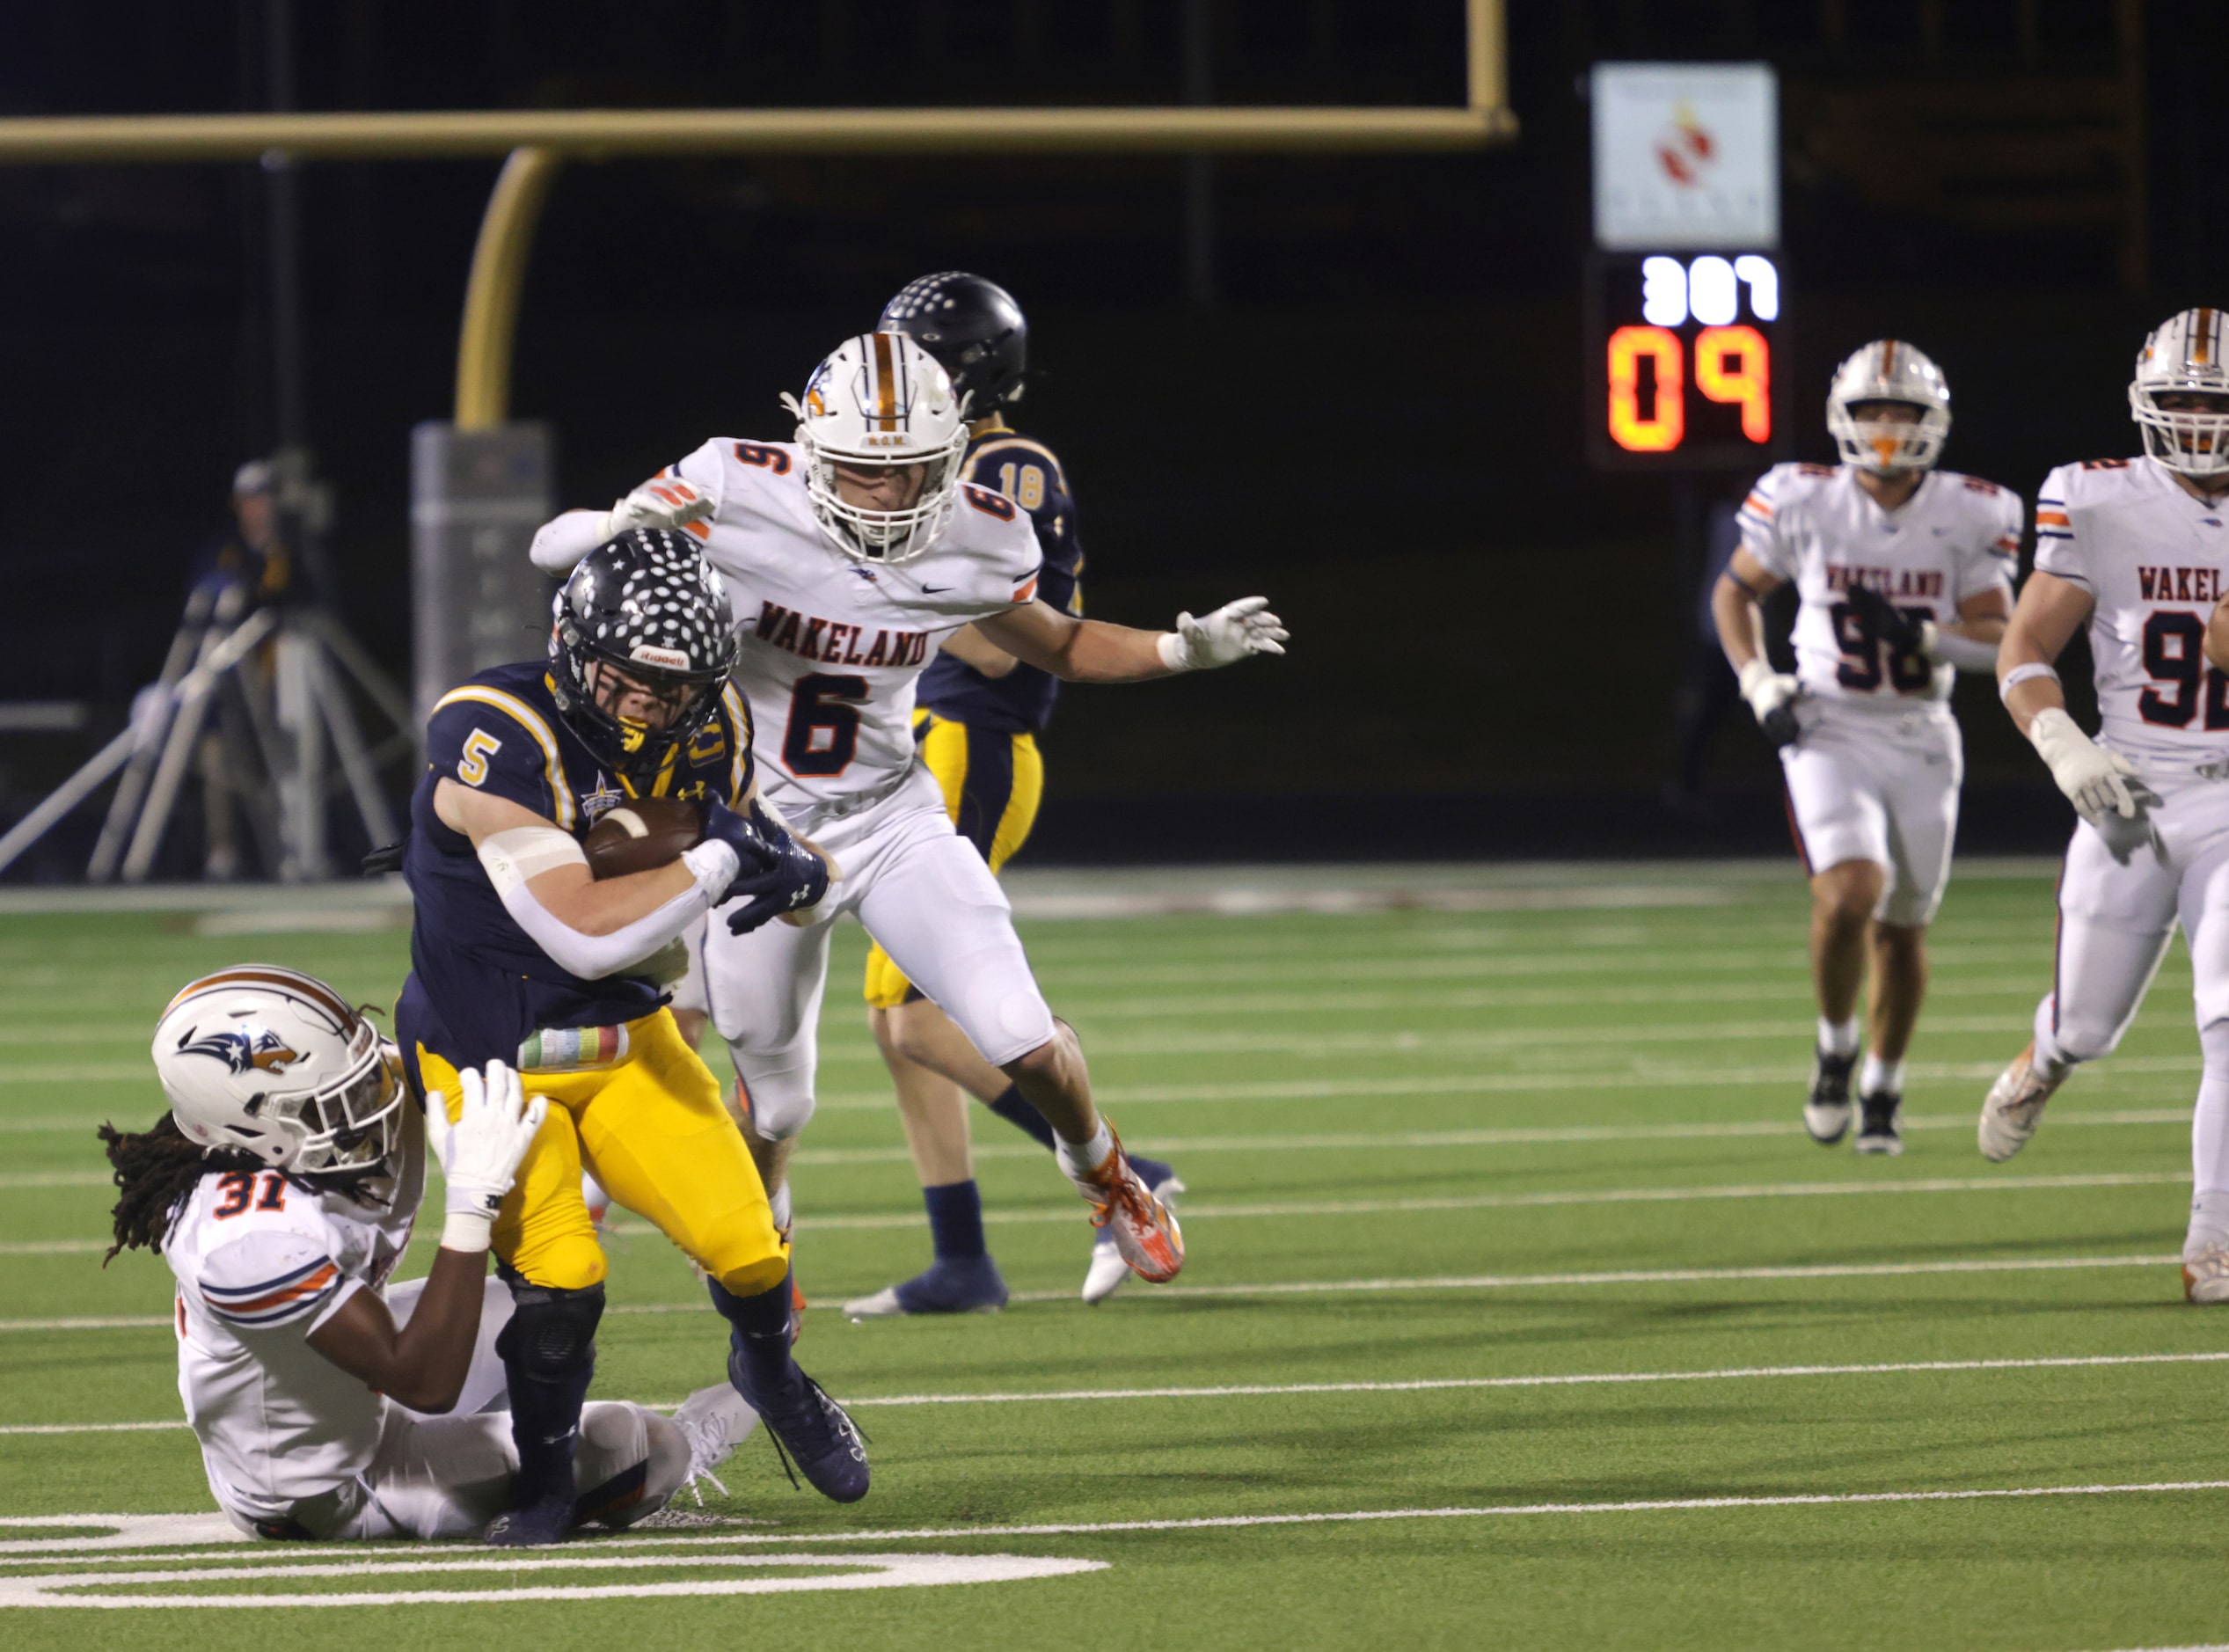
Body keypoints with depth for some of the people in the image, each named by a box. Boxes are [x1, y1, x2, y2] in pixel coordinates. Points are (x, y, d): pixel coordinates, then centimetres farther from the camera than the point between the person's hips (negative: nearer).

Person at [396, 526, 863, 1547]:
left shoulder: (707, 734, -8)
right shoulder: (494, 743, -29)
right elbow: (586, 934, -34)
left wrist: (794, 877, -18)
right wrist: (717, 860, -28)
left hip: (626, 1041, 5)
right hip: (494, 1059, -5)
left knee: (748, 1251, -7)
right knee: (558, 1287, -20)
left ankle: (770, 1373, 30)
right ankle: (543, 1488, 7)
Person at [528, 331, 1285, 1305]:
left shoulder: (979, 537, -12)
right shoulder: (743, 495, -23)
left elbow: (1056, 645, 9)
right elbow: (550, 549, -18)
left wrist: (1185, 650, -6)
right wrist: (623, 529, -41)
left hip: (893, 818, 2)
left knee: (1026, 1046, -11)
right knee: (775, 1099, 11)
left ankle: (1100, 1171, 24)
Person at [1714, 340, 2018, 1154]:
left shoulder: (1968, 516, -5)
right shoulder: (1803, 504, -7)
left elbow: (1996, 636, -3)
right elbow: (1735, 592, 8)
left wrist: (1923, 638, -22)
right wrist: (1758, 684, -6)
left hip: (1922, 739, 2)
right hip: (1830, 729, -2)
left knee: (1901, 928, 11)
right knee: (1850, 893, -23)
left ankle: (1883, 1087, 33)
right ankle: (1835, 1048, 3)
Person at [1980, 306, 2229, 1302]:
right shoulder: (2100, 507, -4)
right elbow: (2024, 654, -4)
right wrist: (2067, 751, -21)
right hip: (2130, 799, 0)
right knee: (2089, 1024, 11)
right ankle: (2044, 1064, 50)